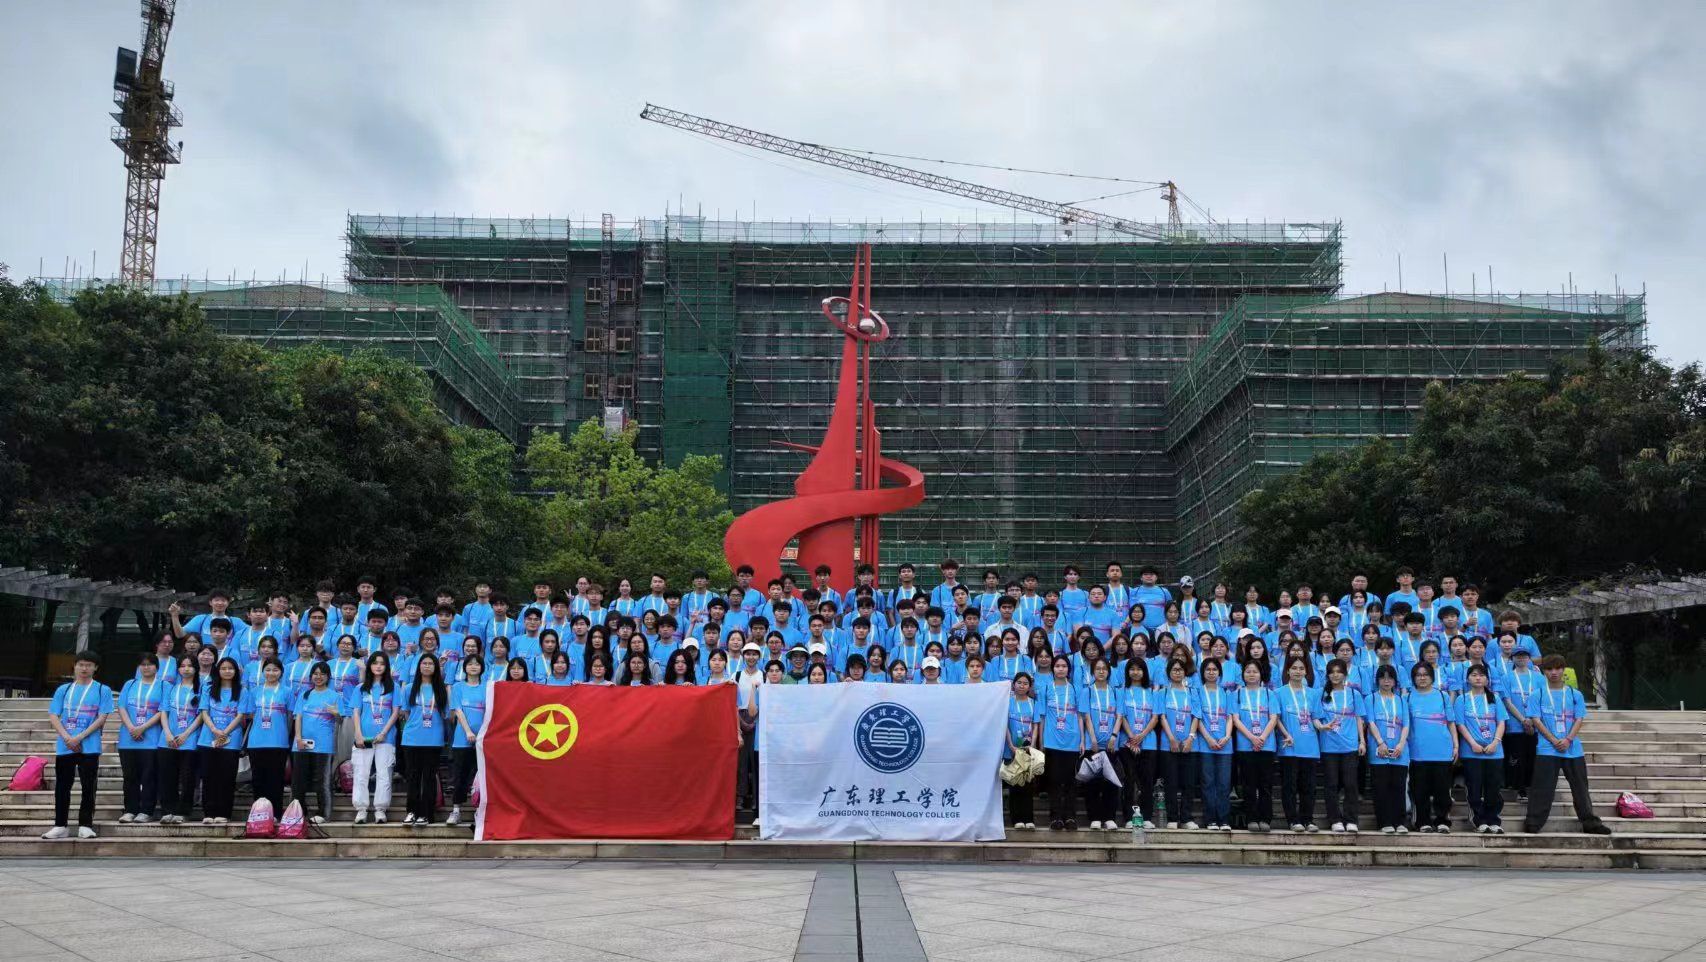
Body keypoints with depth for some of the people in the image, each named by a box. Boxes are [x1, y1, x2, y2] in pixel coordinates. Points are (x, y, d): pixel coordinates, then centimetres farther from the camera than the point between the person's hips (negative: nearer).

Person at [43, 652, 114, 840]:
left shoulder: (103, 690, 3)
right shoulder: (63, 690, 11)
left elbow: (102, 718, -4)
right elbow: (53, 716, 4)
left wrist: (79, 737, -12)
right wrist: (67, 738, -11)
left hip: (89, 747, -2)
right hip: (64, 746, 2)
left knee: (88, 788, -1)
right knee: (62, 787, 5)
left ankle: (85, 825, 5)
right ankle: (61, 826, 12)